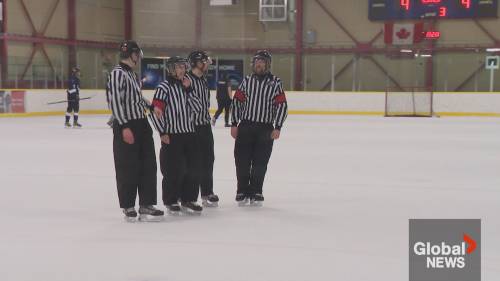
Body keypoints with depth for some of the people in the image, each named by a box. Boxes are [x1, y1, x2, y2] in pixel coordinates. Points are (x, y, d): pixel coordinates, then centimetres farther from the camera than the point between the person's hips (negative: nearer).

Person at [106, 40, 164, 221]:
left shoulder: (132, 74, 16)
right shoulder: (118, 74, -13)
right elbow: (115, 101, -19)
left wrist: (150, 106, 12)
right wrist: (124, 127, -22)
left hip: (141, 124, 9)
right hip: (126, 127, -9)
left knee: (148, 165, 8)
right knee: (128, 168, 0)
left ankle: (146, 206, 13)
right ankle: (128, 207, 12)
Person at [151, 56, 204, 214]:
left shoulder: (186, 86, 14)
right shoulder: (164, 87, -7)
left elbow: (198, 108, 4)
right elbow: (157, 111, -12)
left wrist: (188, 90, -5)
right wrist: (162, 132, -13)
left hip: (189, 134, 7)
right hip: (172, 136, -6)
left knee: (192, 168, 7)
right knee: (173, 170, -2)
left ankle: (188, 199, 17)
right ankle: (170, 201, 11)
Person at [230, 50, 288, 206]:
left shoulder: (275, 83, 1)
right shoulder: (247, 81, 8)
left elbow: (282, 105, -1)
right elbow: (236, 101, 9)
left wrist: (277, 127, -7)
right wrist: (234, 124, 3)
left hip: (265, 129, -2)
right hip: (245, 127, 2)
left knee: (260, 163, 3)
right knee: (242, 161, 1)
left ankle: (255, 192, 16)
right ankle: (242, 192, 13)